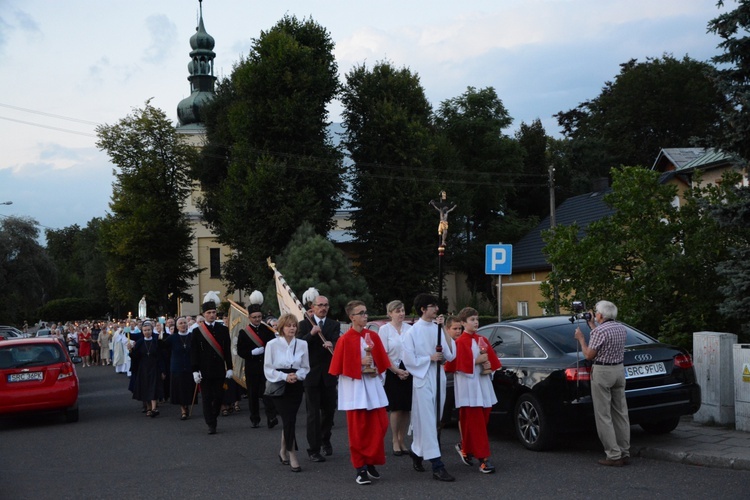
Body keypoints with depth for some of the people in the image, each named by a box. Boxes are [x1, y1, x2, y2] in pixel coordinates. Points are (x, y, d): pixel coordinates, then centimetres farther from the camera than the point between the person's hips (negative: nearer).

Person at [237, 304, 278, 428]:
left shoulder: (267, 330, 5)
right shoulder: (243, 333, 2)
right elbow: (240, 351, -1)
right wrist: (252, 353, -16)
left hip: (266, 366, 0)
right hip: (251, 368, 0)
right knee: (253, 394, 7)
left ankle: (271, 417, -15)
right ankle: (255, 420, 18)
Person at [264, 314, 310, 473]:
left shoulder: (302, 344, 3)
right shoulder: (272, 344, -5)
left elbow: (306, 368, 9)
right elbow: (268, 369, -3)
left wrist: (297, 375, -11)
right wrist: (284, 376, -15)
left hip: (296, 386, 3)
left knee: (288, 420, 8)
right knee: (289, 420, -11)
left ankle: (283, 452, 29)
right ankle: (292, 456, -5)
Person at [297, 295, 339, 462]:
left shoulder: (334, 325, 6)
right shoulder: (305, 325, 1)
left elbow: (338, 344, -9)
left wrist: (331, 344, -32)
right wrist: (311, 334, -23)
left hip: (329, 374, 2)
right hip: (312, 374, -2)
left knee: (329, 410, 13)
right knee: (313, 413, 0)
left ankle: (325, 439, 37)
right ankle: (313, 449, 4)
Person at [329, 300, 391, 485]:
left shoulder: (373, 336, 6)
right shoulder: (345, 339, -8)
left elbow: (381, 360, 12)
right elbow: (340, 367, -8)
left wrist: (375, 369, -8)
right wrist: (360, 362, -14)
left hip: (373, 385, 5)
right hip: (354, 387, -5)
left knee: (380, 425, 2)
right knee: (358, 429, 1)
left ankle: (371, 462, 18)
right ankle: (360, 468, 9)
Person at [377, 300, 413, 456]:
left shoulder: (409, 329, 6)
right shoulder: (384, 329, -1)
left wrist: (409, 370, -5)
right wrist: (397, 371, -10)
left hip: (409, 372, 3)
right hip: (393, 373, -3)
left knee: (407, 408, 4)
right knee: (396, 408, -2)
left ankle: (402, 441, 15)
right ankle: (395, 442, 7)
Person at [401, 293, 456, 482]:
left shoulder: (438, 329, 6)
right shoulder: (412, 332, -5)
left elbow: (450, 356, 0)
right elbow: (409, 360, -8)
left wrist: (445, 331, -9)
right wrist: (430, 358, -10)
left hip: (439, 379, 5)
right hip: (422, 380, -5)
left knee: (434, 421, 13)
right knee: (427, 422, -6)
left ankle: (417, 452, 34)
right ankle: (437, 466, -8)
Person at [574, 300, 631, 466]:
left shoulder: (599, 331, -17)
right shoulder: (622, 329, 6)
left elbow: (589, 355, -12)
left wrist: (581, 338, 2)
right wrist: (592, 326, 28)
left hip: (602, 372, -8)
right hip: (619, 370, 8)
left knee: (603, 416, -2)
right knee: (621, 413, 12)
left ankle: (614, 456, -5)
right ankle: (625, 452, 16)